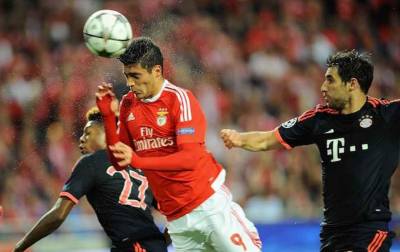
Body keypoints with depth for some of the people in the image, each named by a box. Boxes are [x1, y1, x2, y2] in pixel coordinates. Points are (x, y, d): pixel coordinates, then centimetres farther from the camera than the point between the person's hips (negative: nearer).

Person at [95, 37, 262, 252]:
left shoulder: (180, 99, -10)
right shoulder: (128, 105, 8)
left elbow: (190, 158, -20)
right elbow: (119, 162, 9)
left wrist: (138, 161, -29)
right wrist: (107, 114, -1)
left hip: (208, 202, -5)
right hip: (176, 216, 5)